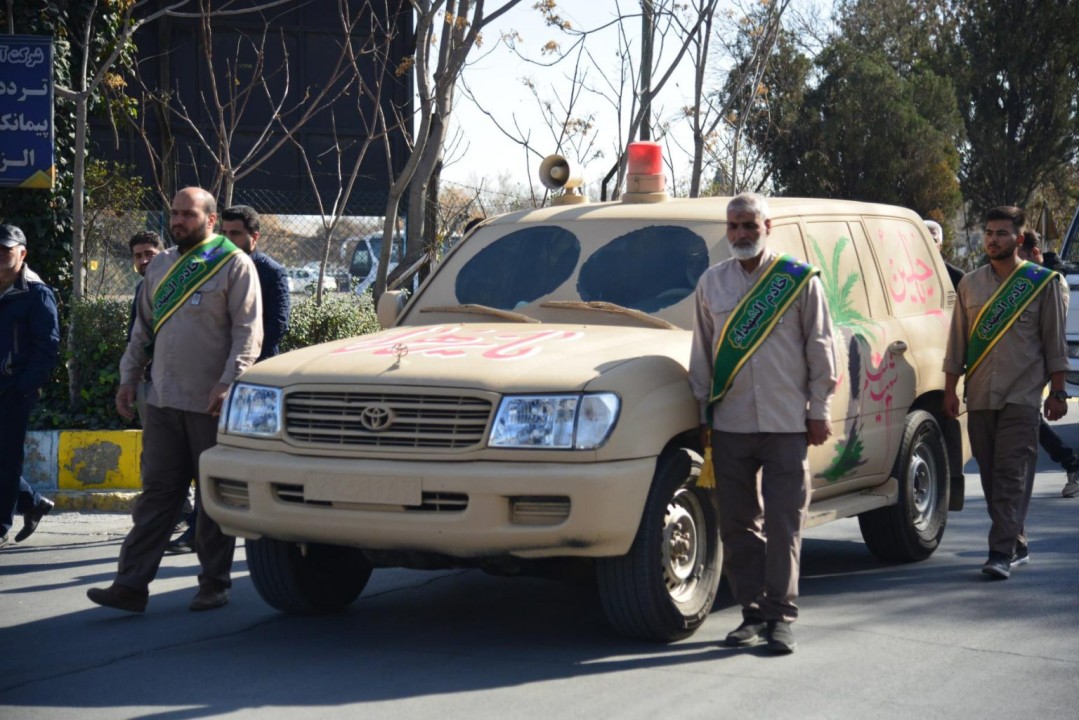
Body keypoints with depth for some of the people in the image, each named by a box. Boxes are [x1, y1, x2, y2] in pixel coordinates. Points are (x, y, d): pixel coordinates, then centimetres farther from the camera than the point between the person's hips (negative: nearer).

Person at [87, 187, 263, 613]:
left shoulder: (234, 265, -4)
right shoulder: (161, 267, 16)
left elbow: (247, 333, -10)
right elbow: (143, 329, 22)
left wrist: (228, 383, -19)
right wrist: (128, 378, 14)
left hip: (211, 405, -5)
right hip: (163, 402, 6)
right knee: (157, 494, 4)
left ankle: (214, 585, 12)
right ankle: (132, 585, 2)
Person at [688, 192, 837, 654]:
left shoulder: (799, 280, 2)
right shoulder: (712, 283, 11)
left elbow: (820, 349, 3)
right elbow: (702, 354, 16)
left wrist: (818, 411, 0)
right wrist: (703, 412, 11)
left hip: (786, 424, -3)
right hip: (730, 425, 3)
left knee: (783, 524, -3)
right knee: (737, 524, 5)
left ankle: (780, 617, 3)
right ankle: (752, 613, 14)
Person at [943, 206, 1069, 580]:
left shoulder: (1043, 282, 2)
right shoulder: (970, 284, 11)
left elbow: (1054, 342, 2)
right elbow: (957, 341, 13)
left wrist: (1057, 393, -1)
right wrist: (950, 390, 8)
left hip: (1022, 396, -4)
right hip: (980, 396, 4)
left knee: (1012, 475, -10)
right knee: (992, 475, 7)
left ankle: (1002, 552, -14)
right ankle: (1017, 545, 19)